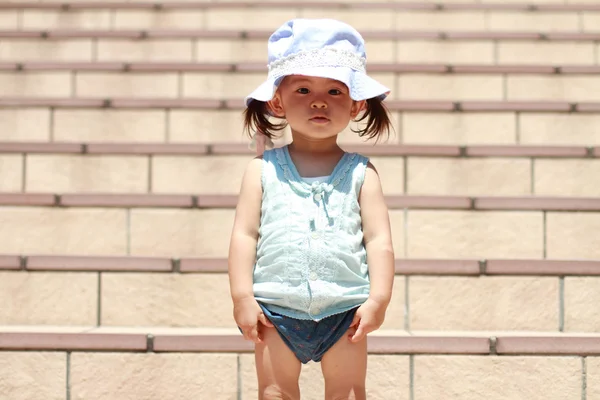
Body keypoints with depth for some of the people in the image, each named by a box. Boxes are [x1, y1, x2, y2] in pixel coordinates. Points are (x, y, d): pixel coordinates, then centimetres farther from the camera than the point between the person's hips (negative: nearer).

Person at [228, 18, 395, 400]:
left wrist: (378, 299, -10)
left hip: (344, 309, 0)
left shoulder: (361, 173, 2)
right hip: (276, 309, 0)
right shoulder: (264, 169, 2)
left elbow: (379, 239, -1)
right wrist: (242, 296, -7)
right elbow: (244, 234, 0)